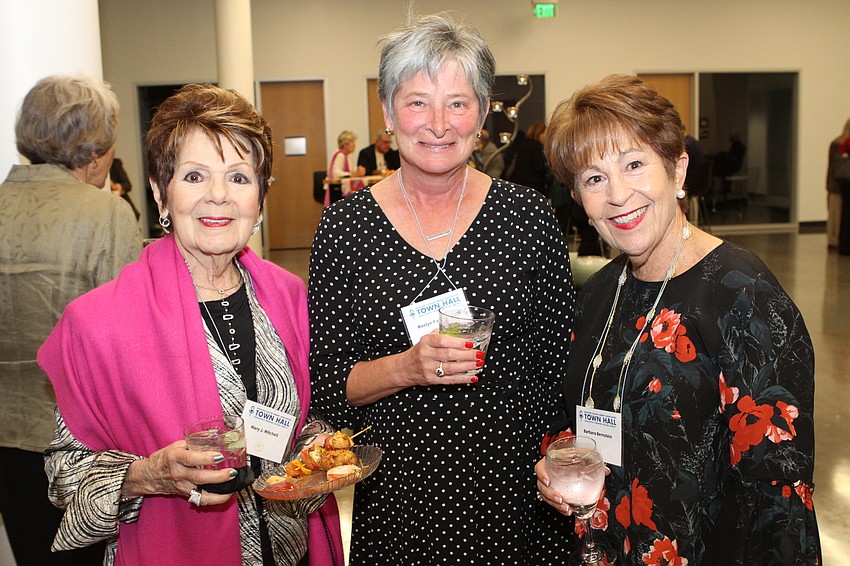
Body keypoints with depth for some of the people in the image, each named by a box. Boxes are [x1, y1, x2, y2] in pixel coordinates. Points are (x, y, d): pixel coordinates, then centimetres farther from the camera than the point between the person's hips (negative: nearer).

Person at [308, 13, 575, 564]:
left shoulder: (529, 214, -4)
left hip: (516, 494, 1)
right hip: (398, 504, 0)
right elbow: (325, 384, -5)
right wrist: (406, 367, -21)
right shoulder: (345, 225, -6)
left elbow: (563, 364, 2)